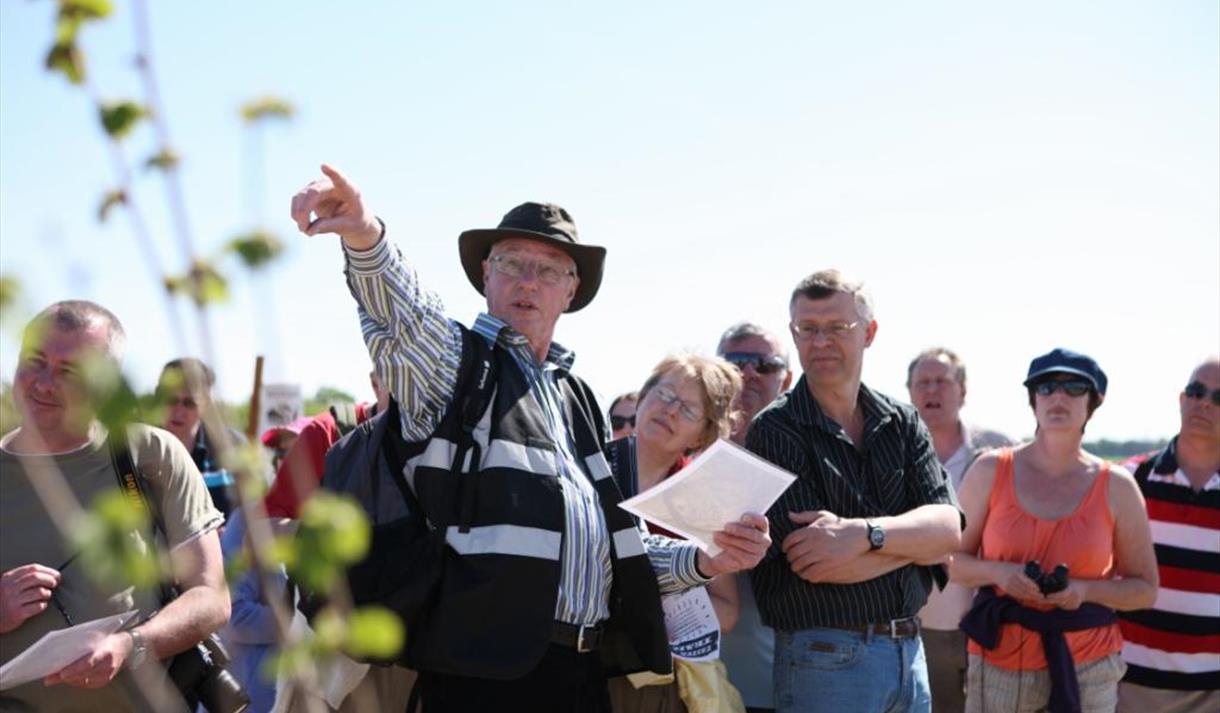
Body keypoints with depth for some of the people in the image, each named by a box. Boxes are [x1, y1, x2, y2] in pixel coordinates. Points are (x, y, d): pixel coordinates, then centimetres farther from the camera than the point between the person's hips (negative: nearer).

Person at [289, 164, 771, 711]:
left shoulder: (575, 397, 20)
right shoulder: (454, 361, 2)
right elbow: (402, 310, -21)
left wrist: (703, 561, 7)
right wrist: (364, 235, -42)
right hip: (487, 668, -6)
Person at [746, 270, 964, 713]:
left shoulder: (901, 423, 8)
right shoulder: (774, 430, -8)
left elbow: (948, 528, -5)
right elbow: (814, 565, -17)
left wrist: (864, 534, -22)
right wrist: (914, 538, -6)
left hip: (909, 652, 5)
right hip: (825, 659, -5)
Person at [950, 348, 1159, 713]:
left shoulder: (1116, 487, 0)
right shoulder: (991, 471, 0)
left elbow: (1145, 588, 6)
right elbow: (952, 560, 5)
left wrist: (1085, 590, -13)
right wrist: (999, 573, -15)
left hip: (1087, 669, 0)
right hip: (999, 663, 0)